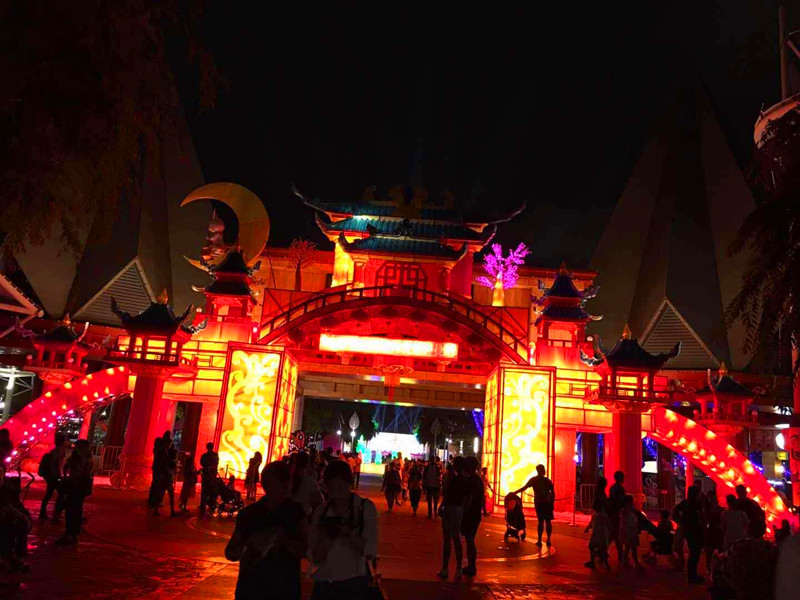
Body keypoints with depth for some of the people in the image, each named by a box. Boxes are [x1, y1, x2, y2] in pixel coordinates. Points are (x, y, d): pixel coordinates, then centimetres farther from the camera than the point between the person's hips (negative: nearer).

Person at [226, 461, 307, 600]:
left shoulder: (296, 512, -4)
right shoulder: (248, 513, -1)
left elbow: (304, 551, -6)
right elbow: (230, 553, 5)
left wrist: (284, 541, -24)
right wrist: (249, 545, -15)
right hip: (250, 589, 1)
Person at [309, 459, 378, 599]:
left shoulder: (366, 507, -6)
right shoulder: (321, 511, -2)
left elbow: (370, 551, -11)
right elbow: (315, 557, -4)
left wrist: (349, 534, -26)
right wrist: (326, 536, -22)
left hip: (355, 583, -2)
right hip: (324, 583, 2)